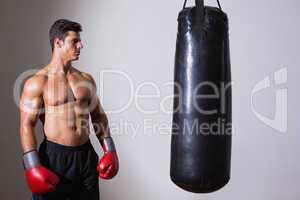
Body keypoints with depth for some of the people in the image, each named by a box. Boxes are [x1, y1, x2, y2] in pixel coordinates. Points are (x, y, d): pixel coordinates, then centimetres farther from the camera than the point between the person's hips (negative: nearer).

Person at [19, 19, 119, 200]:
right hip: (54, 156, -4)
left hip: (86, 155, 5)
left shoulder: (87, 79, 7)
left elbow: (99, 116, 13)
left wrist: (109, 150, 7)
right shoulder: (37, 83, -7)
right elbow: (27, 125, -10)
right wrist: (33, 166, -17)